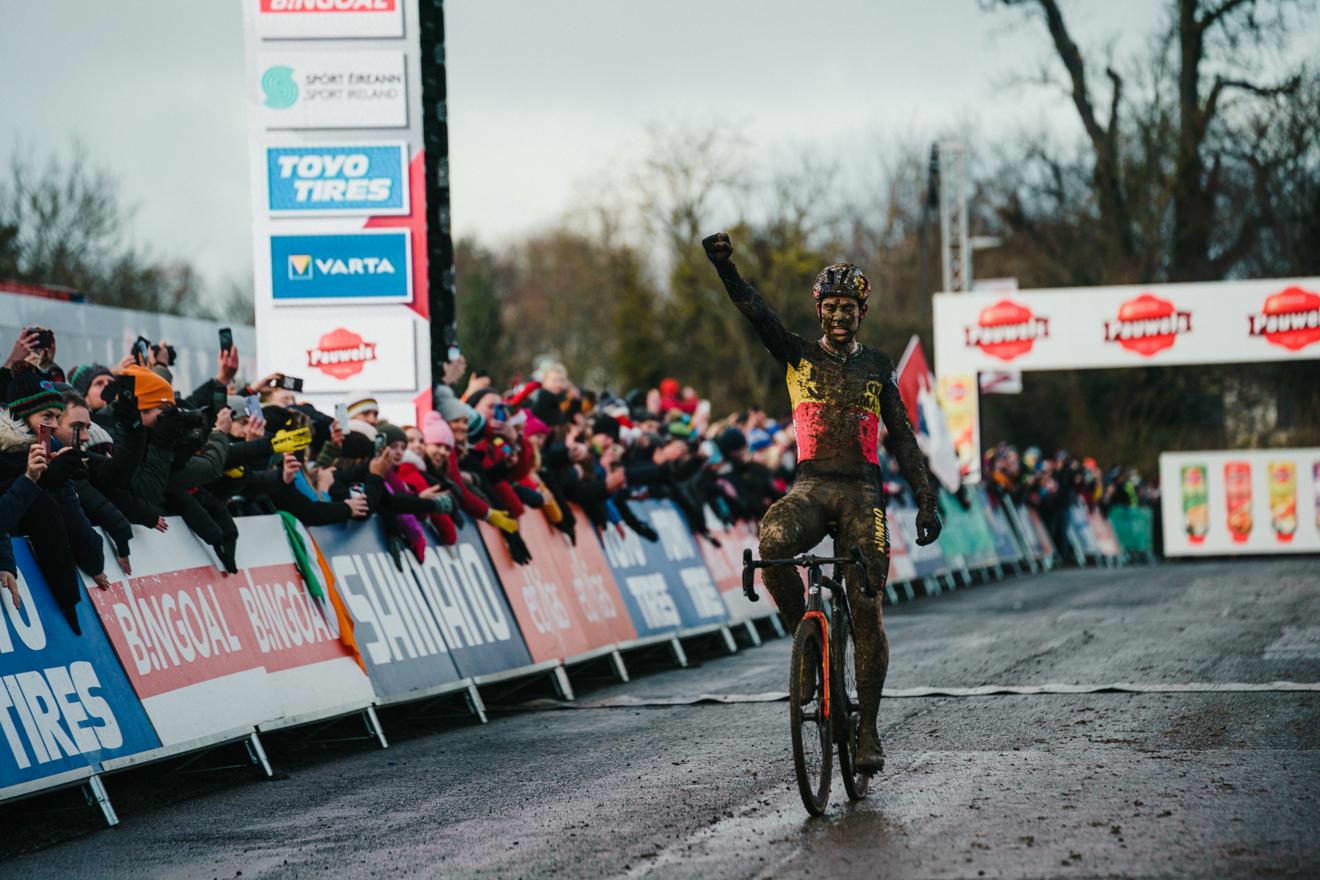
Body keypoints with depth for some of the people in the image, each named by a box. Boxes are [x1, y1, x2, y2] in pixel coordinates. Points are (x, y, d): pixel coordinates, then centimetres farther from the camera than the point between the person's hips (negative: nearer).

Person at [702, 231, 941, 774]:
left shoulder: (876, 367, 12)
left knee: (866, 613, -7)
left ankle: (868, 729, 2)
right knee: (771, 543, -35)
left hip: (862, 491, 1)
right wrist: (723, 265, -23)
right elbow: (753, 311, -7)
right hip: (811, 486, -1)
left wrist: (925, 500, 3)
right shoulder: (798, 356, 8)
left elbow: (901, 438, 12)